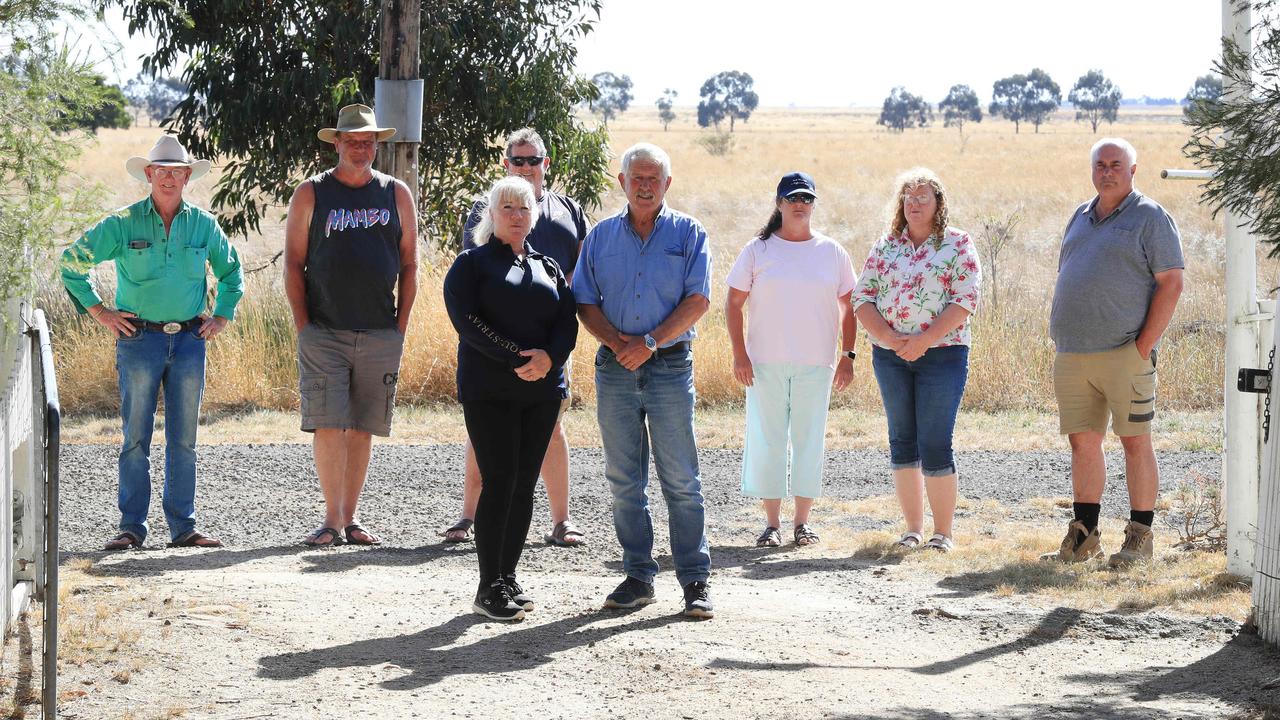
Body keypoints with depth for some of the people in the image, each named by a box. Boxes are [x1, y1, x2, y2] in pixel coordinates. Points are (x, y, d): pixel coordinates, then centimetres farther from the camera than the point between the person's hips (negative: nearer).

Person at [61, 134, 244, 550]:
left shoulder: (203, 225, 7)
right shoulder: (123, 224, -2)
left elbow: (231, 273, 23)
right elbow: (72, 263, 5)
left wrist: (222, 317, 13)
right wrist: (98, 312, 1)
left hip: (189, 341, 3)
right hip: (140, 340, -2)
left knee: (184, 439, 5)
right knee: (136, 438, -2)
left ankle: (183, 527, 9)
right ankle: (132, 527, 1)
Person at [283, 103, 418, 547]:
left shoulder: (396, 194, 9)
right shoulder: (310, 195, 3)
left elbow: (409, 265, 11)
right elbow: (293, 264, 3)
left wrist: (401, 327, 4)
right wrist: (302, 327, -5)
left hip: (380, 334, 2)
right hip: (324, 332, -2)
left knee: (363, 427, 5)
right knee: (328, 426, -9)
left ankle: (350, 518, 13)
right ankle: (332, 519, -5)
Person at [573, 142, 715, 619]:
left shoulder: (688, 234, 3)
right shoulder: (601, 236, 11)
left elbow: (698, 299, -5)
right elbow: (584, 302, 7)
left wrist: (651, 341, -15)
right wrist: (615, 341, -10)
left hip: (669, 365, -3)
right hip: (615, 367, 3)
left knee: (681, 480, -4)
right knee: (624, 480, 5)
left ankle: (696, 580, 0)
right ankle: (638, 576, 13)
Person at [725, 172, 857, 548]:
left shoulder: (832, 252, 7)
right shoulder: (758, 250, 3)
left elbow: (848, 308, 11)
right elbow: (733, 304, 4)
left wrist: (848, 355, 3)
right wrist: (739, 354, -5)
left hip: (816, 363, 1)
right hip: (766, 364, -1)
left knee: (810, 440, 2)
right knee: (767, 440, 0)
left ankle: (802, 522, 11)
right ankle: (772, 523, 8)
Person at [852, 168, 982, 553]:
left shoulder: (958, 244, 0)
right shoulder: (884, 247, 10)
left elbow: (965, 300, -10)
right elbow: (862, 298, 5)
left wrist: (923, 341, -17)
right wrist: (889, 338, -12)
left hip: (942, 354, -4)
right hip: (890, 357, 4)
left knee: (935, 445, -8)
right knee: (902, 442, 7)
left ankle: (943, 532, 1)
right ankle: (913, 528, 15)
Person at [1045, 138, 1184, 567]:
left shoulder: (1150, 218, -3)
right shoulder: (1081, 218, 18)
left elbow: (1171, 283, -9)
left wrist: (1144, 346, -14)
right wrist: (1060, 339, 12)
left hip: (1124, 352, -6)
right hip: (1072, 355, 6)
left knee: (1135, 442, -2)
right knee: (1082, 441, 7)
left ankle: (1140, 537, 2)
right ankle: (1084, 535, 13)